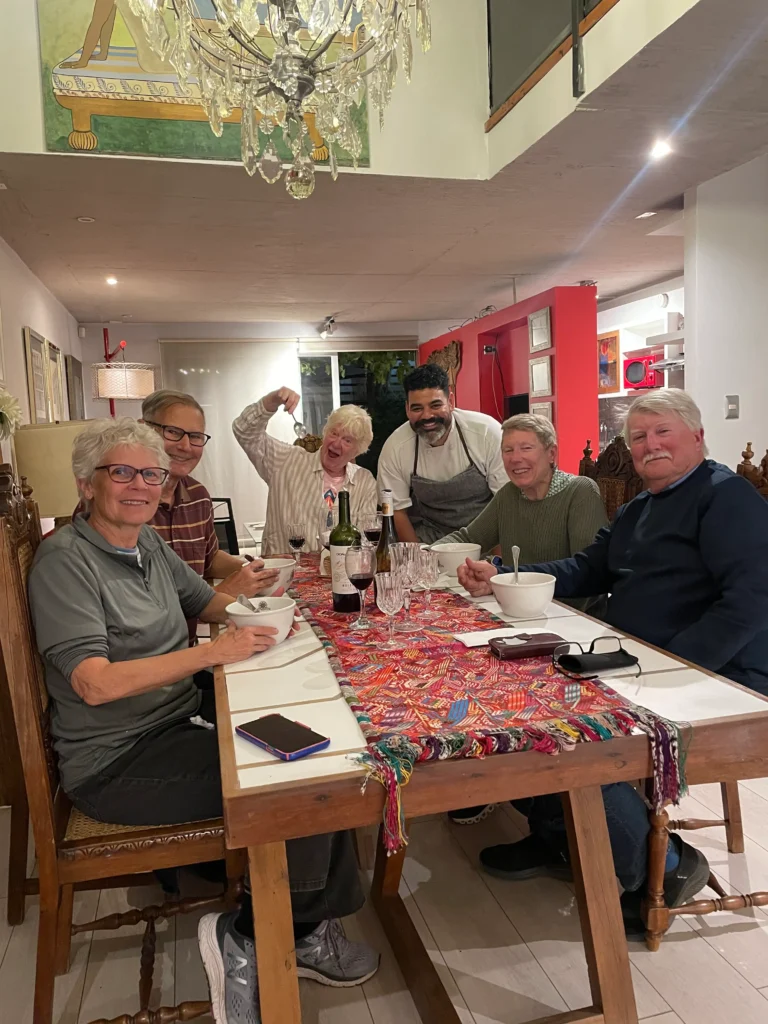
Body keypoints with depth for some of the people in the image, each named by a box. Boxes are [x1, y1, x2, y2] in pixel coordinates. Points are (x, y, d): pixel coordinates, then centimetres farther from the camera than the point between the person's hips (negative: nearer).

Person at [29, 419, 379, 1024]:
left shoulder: (149, 543, 9)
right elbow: (95, 683, -24)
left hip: (182, 716, 8)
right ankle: (249, 940, 5)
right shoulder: (65, 560, -15)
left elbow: (206, 601, 23)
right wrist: (214, 652, -25)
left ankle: (310, 928, 10)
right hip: (116, 759, -8)